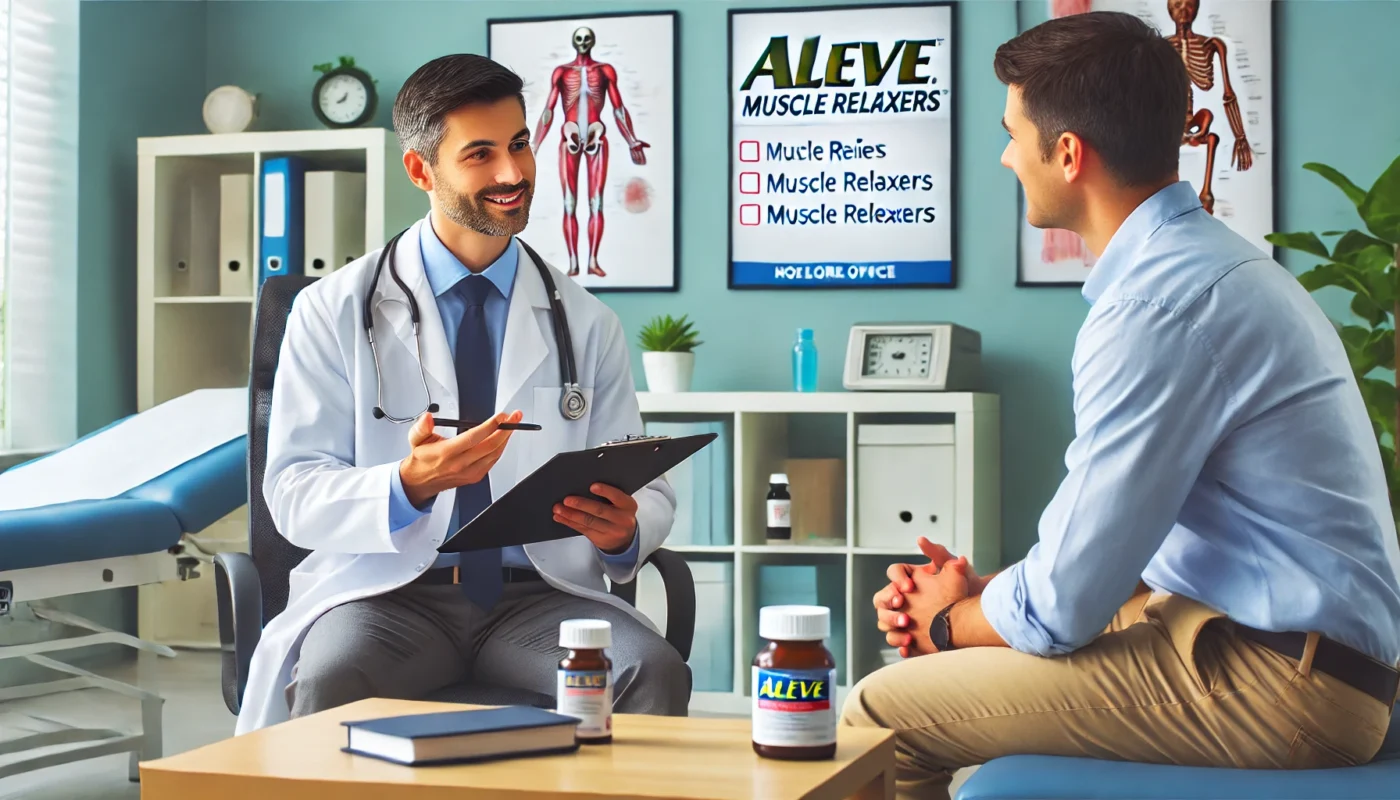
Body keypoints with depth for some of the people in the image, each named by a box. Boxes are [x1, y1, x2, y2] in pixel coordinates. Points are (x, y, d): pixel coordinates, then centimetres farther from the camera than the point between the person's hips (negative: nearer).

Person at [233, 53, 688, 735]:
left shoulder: (587, 325, 11)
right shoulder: (333, 312, 4)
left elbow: (649, 492, 11)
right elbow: (293, 493, -2)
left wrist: (624, 530, -15)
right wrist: (409, 485, -23)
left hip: (540, 594, 3)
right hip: (390, 593, -2)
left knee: (656, 673, -29)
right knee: (331, 680, -37)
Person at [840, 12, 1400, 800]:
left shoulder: (1160, 304, -21)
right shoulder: (1210, 260, 12)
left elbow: (1061, 608, -18)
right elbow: (1112, 529, 18)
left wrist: (946, 624, 1)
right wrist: (981, 588, 7)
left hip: (1274, 684, -10)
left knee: (882, 714, -11)